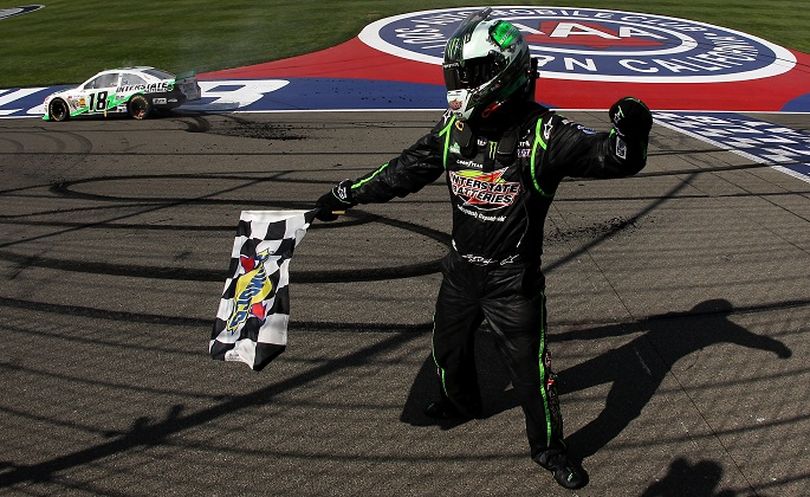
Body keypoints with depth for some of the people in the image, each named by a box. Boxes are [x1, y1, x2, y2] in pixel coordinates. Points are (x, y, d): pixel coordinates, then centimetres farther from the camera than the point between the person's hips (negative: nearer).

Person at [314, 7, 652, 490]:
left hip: (513, 281, -6)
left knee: (530, 366, 5)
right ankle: (461, 401, 56)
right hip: (461, 269, 6)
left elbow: (614, 158, -23)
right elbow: (407, 169, 7)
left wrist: (630, 133, -47)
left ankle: (549, 446, 31)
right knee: (449, 344, 25)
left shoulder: (543, 132, -20)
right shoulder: (454, 127, -3)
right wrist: (346, 194, 10)